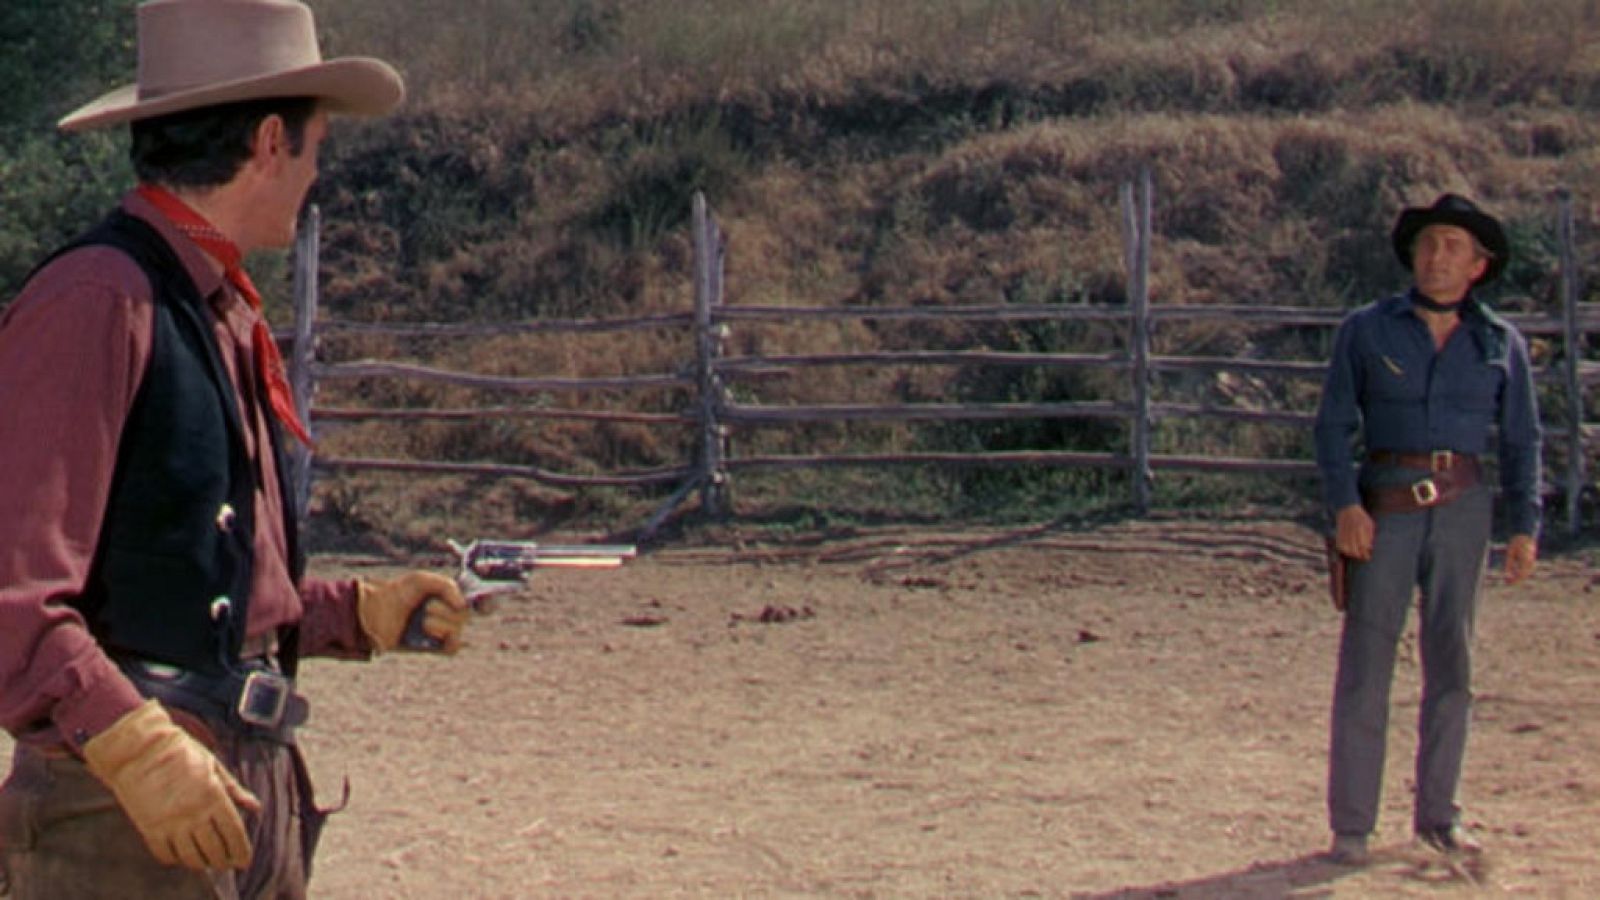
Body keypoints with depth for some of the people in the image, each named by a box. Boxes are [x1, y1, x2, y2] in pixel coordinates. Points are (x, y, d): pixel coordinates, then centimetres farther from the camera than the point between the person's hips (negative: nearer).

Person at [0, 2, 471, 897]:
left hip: (256, 788, 9)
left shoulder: (226, 315, 15)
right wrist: (135, 747, -27)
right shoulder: (97, 302, -13)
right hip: (128, 802, -9)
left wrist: (363, 613, 19)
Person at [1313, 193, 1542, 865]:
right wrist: (1344, 505, -12)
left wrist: (1525, 526, 0)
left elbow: (1521, 441, 9)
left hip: (1463, 508, 2)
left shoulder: (1500, 343, 7)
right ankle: (1350, 826, 3)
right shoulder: (1367, 330, 2)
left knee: (1450, 664, 7)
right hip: (1384, 506, -2)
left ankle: (1437, 814, 19)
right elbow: (1334, 425, 0)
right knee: (1366, 664, -2)